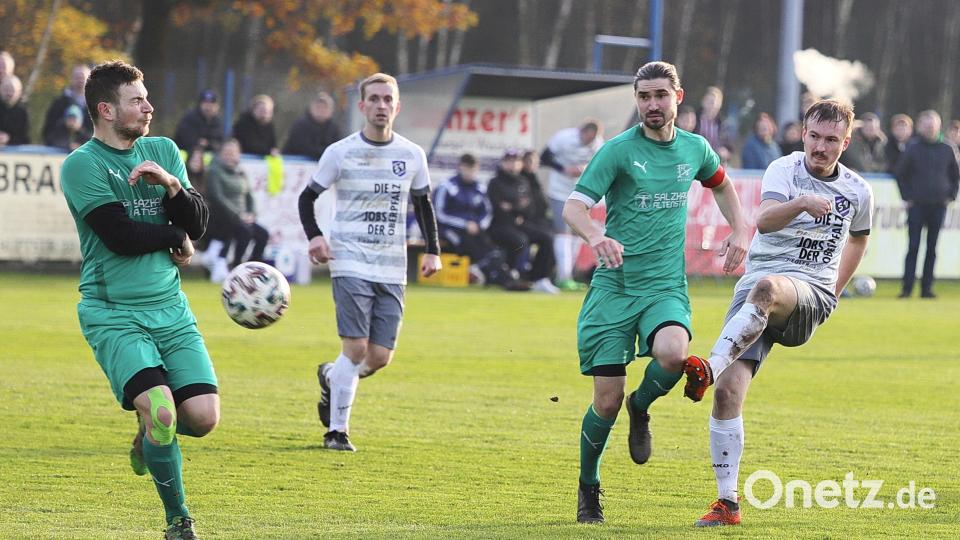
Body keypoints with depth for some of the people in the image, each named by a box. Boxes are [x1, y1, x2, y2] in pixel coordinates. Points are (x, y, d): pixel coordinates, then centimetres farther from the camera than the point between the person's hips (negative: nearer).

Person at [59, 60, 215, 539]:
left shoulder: (163, 152, 11)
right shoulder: (81, 165, -8)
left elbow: (197, 224, 5)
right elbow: (121, 235, -16)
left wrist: (171, 185, -13)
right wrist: (175, 238, -1)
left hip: (171, 309, 5)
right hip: (113, 314, -5)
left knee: (203, 417, -8)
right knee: (161, 410, -21)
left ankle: (148, 436, 27)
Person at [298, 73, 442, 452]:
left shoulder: (412, 155, 7)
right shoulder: (340, 152, -1)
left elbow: (423, 203, 20)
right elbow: (308, 197, 7)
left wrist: (433, 250, 9)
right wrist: (314, 236, -10)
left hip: (392, 270, 3)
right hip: (351, 264, -3)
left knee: (380, 357, -1)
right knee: (356, 348, -14)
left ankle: (330, 378, 32)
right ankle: (337, 431, 0)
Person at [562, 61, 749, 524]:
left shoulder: (694, 148, 8)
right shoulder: (618, 150, -6)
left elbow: (720, 184, 30)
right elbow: (573, 206, -15)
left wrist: (738, 230, 15)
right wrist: (595, 236, -36)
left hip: (666, 286, 2)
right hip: (614, 286, -2)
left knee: (672, 352, -31)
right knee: (607, 400, -5)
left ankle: (641, 408, 3)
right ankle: (588, 487, 20)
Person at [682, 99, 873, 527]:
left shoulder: (858, 192, 9)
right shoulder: (784, 170, -1)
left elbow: (857, 237, 33)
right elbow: (765, 221, -22)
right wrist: (802, 203, -42)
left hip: (809, 295, 0)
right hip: (755, 287, 1)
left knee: (767, 287, -39)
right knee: (728, 391, -14)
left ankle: (710, 368, -54)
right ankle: (727, 503, -5)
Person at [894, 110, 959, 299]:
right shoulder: (912, 150, 0)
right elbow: (900, 174, 5)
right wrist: (907, 197, -2)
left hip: (938, 205, 2)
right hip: (916, 205, -2)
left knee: (932, 248, 4)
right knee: (913, 247, -6)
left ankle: (927, 287, 8)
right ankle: (907, 287, -4)